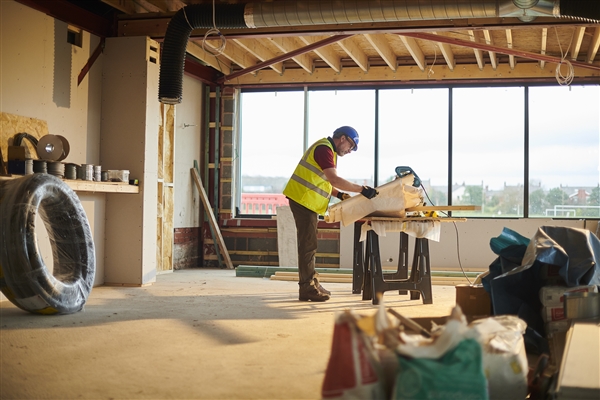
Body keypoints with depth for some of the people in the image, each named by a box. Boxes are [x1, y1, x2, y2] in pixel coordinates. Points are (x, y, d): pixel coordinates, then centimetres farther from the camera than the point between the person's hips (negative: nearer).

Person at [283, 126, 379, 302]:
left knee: (308, 244, 14)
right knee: (308, 244, -8)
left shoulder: (328, 150, 19)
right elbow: (334, 179, -26)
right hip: (303, 198, -11)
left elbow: (324, 182, 21)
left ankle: (311, 283, 21)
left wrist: (339, 194, 6)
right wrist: (361, 189, -25)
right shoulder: (324, 149, -15)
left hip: (308, 201, 11)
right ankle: (307, 289, -5)